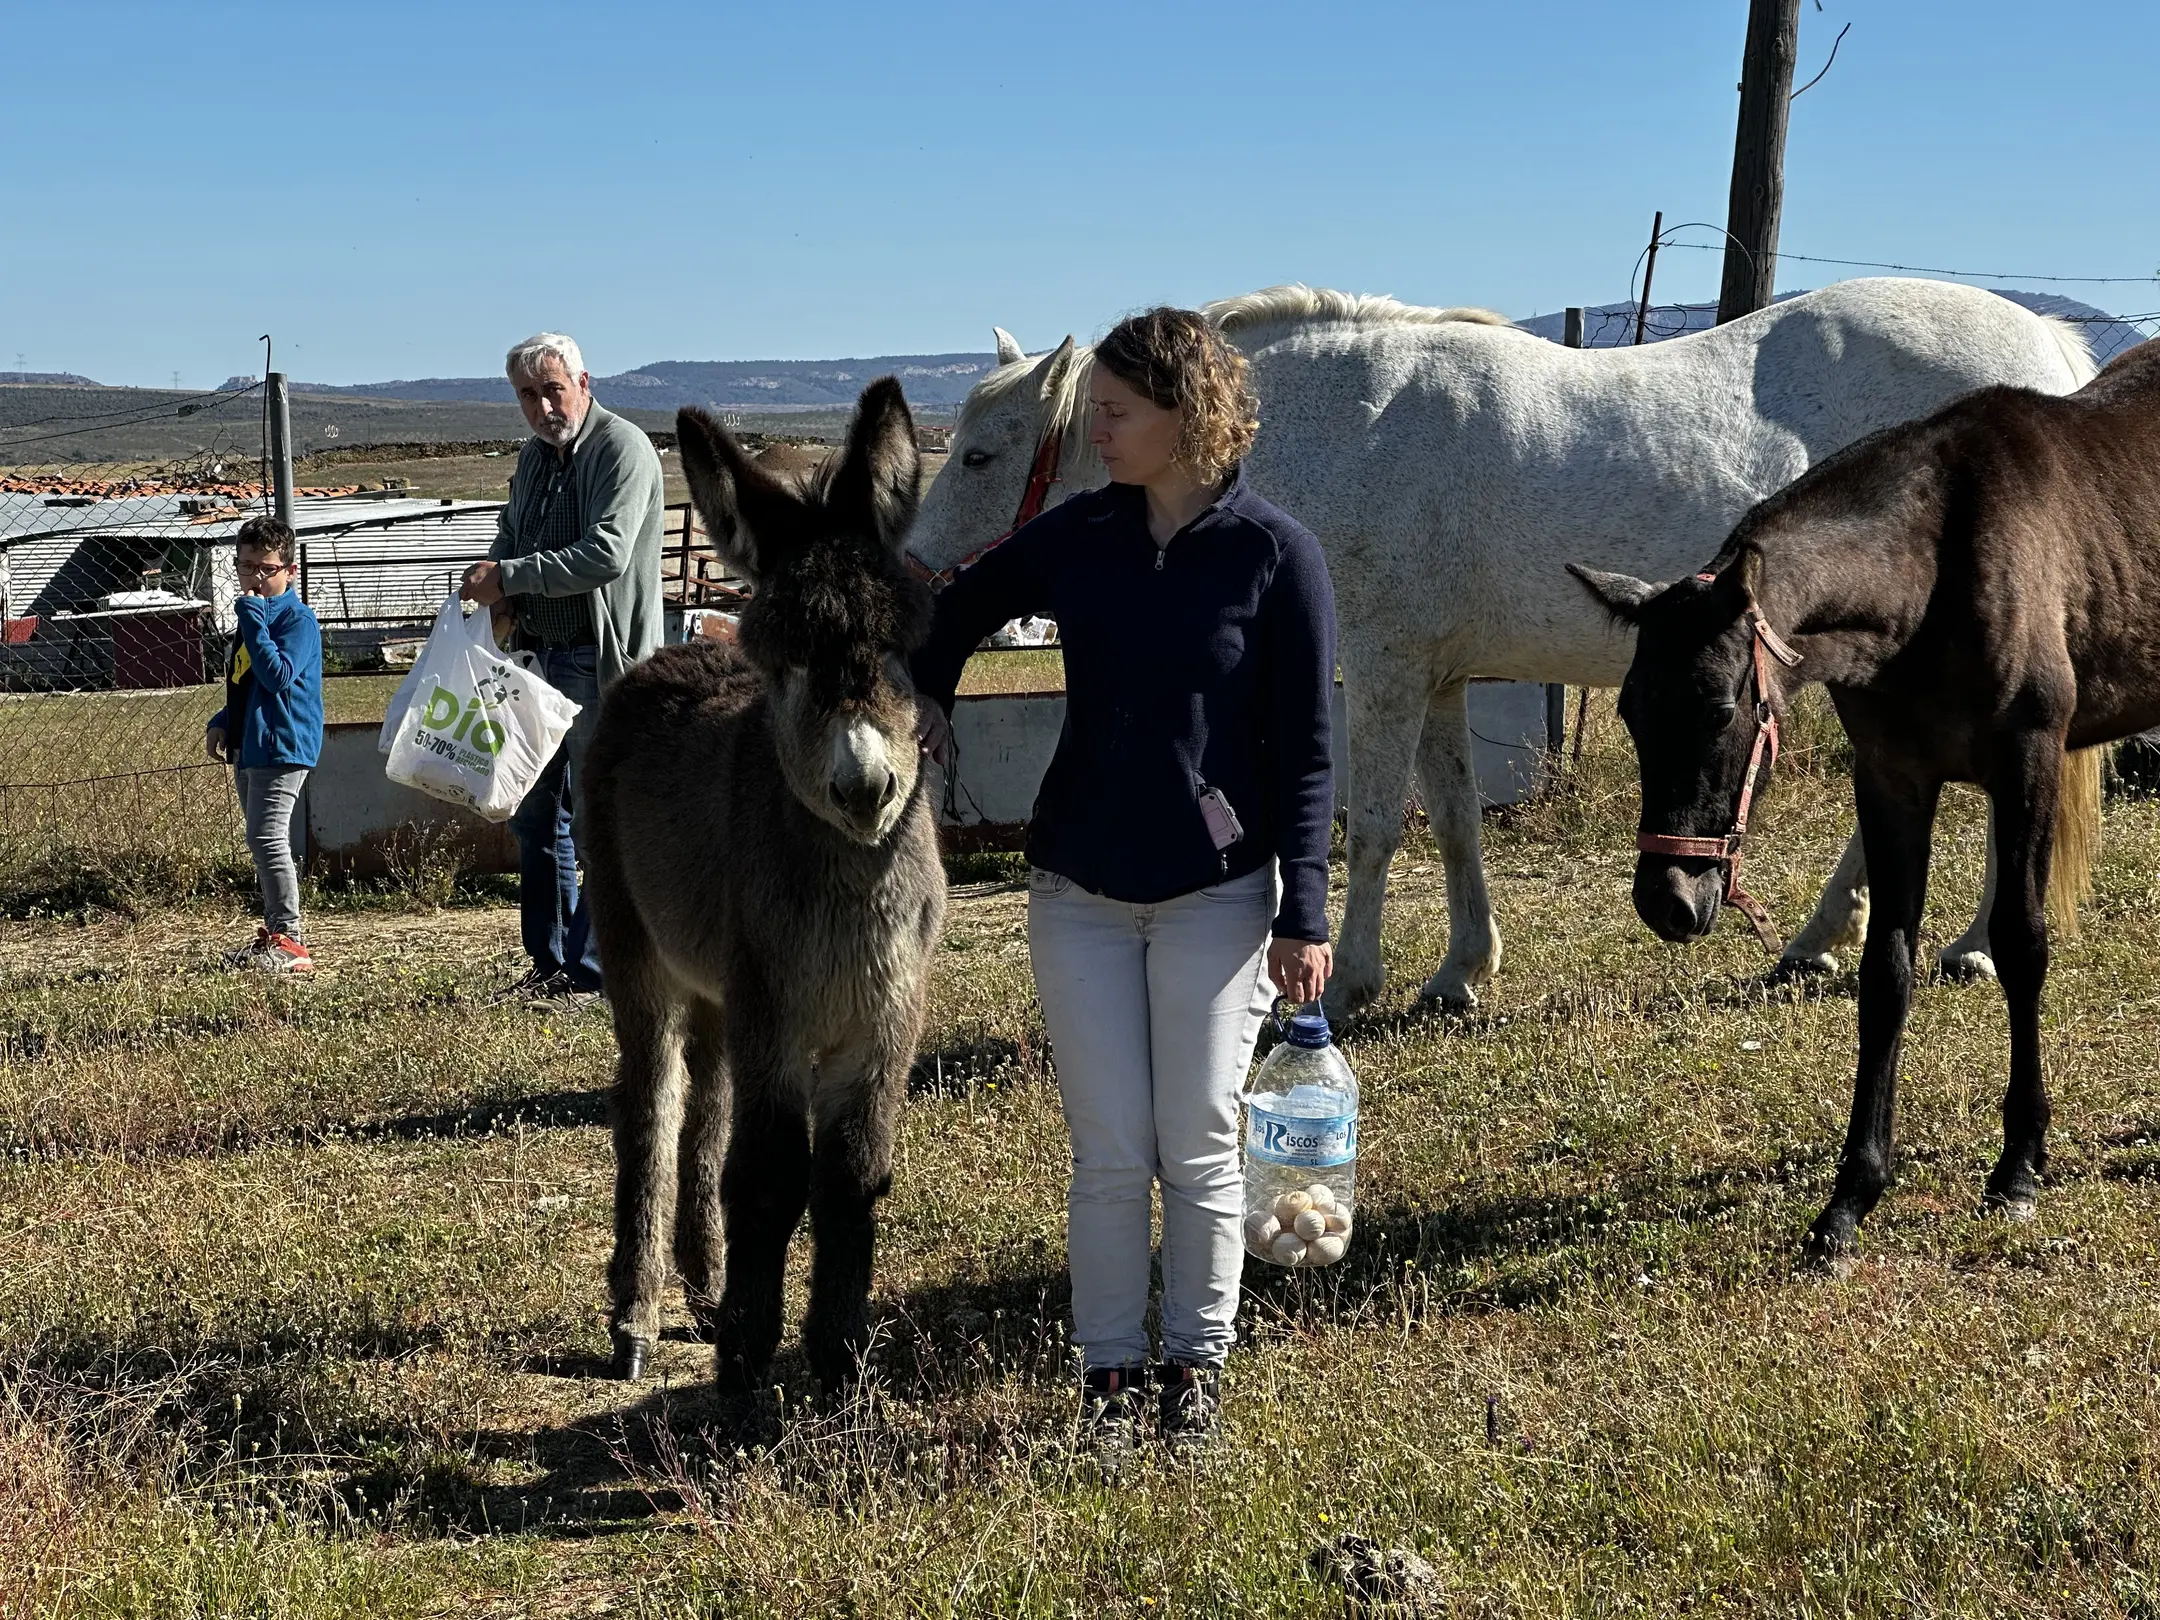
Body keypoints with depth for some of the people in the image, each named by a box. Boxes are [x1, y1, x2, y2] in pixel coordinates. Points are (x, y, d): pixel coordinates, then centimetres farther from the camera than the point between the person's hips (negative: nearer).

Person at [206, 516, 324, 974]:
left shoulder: (297, 618, -12)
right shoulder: (252, 616, 17)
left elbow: (279, 676, -25)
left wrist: (253, 621, -24)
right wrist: (222, 722, 11)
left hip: (282, 747, -10)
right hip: (249, 747, 10)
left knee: (268, 839, -15)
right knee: (263, 842, 14)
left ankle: (289, 941, -13)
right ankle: (274, 934, 22)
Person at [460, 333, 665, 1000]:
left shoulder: (623, 448, -13)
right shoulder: (533, 456, 14)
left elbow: (605, 554, -24)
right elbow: (509, 538, 25)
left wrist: (509, 576, -22)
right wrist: (498, 590, 2)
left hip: (603, 662, -9)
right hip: (542, 652, 9)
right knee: (534, 813, 13)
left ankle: (593, 970, 3)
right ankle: (548, 960, 23)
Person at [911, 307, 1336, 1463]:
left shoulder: (1276, 555, -8)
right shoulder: (1076, 538, 2)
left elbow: (1306, 750, -7)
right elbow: (962, 610, 23)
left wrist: (1304, 913, -10)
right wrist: (925, 697, 6)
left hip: (1218, 891, -3)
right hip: (1080, 889, 3)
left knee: (1198, 1145, 3)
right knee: (1108, 1149, 4)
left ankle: (1196, 1365, 20)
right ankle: (1110, 1373, 15)